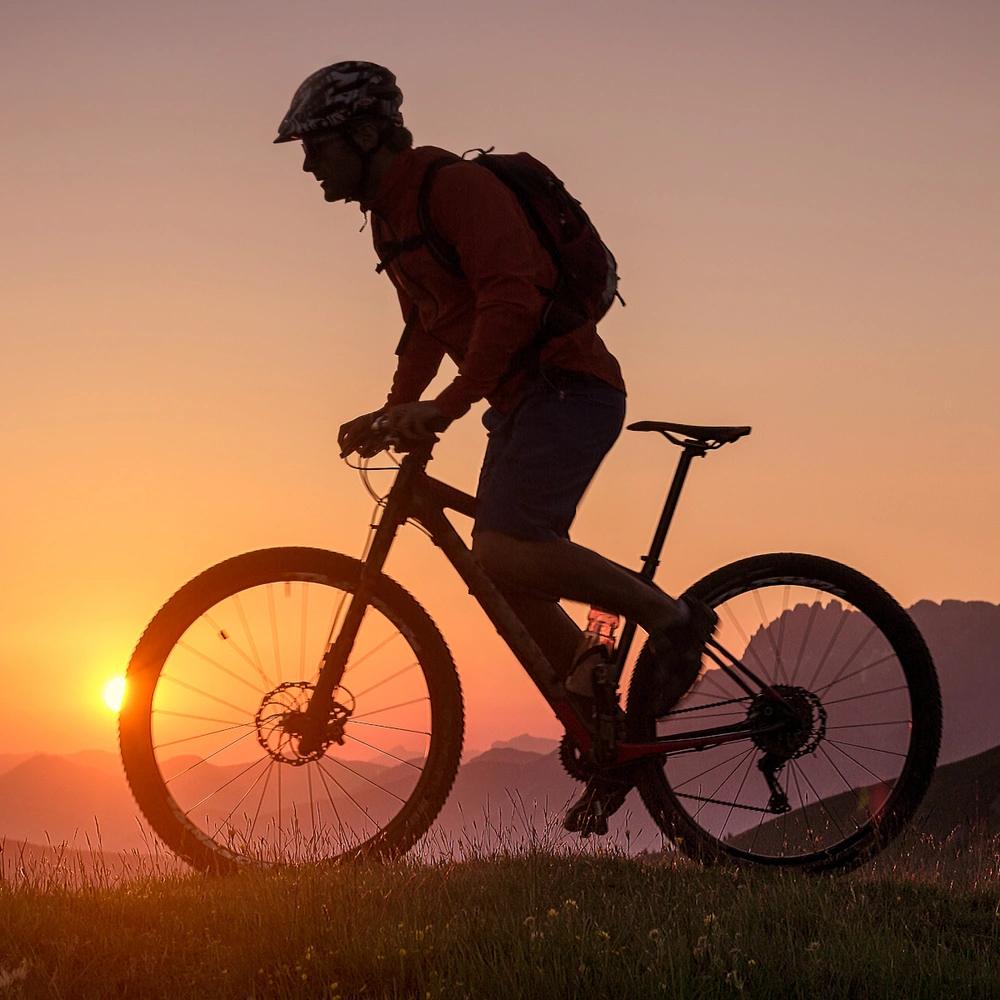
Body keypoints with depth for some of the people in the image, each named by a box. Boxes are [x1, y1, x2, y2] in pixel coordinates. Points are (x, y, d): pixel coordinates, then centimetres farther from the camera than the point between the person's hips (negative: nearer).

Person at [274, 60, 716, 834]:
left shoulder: (455, 188, -15)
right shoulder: (391, 218, 16)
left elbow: (512, 300, -26)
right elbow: (427, 327, 24)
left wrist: (445, 407, -30)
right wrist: (392, 413, 9)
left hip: (569, 386, -10)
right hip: (521, 401, 10)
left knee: (506, 551, -25)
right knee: (506, 577, 6)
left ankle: (671, 616, -10)